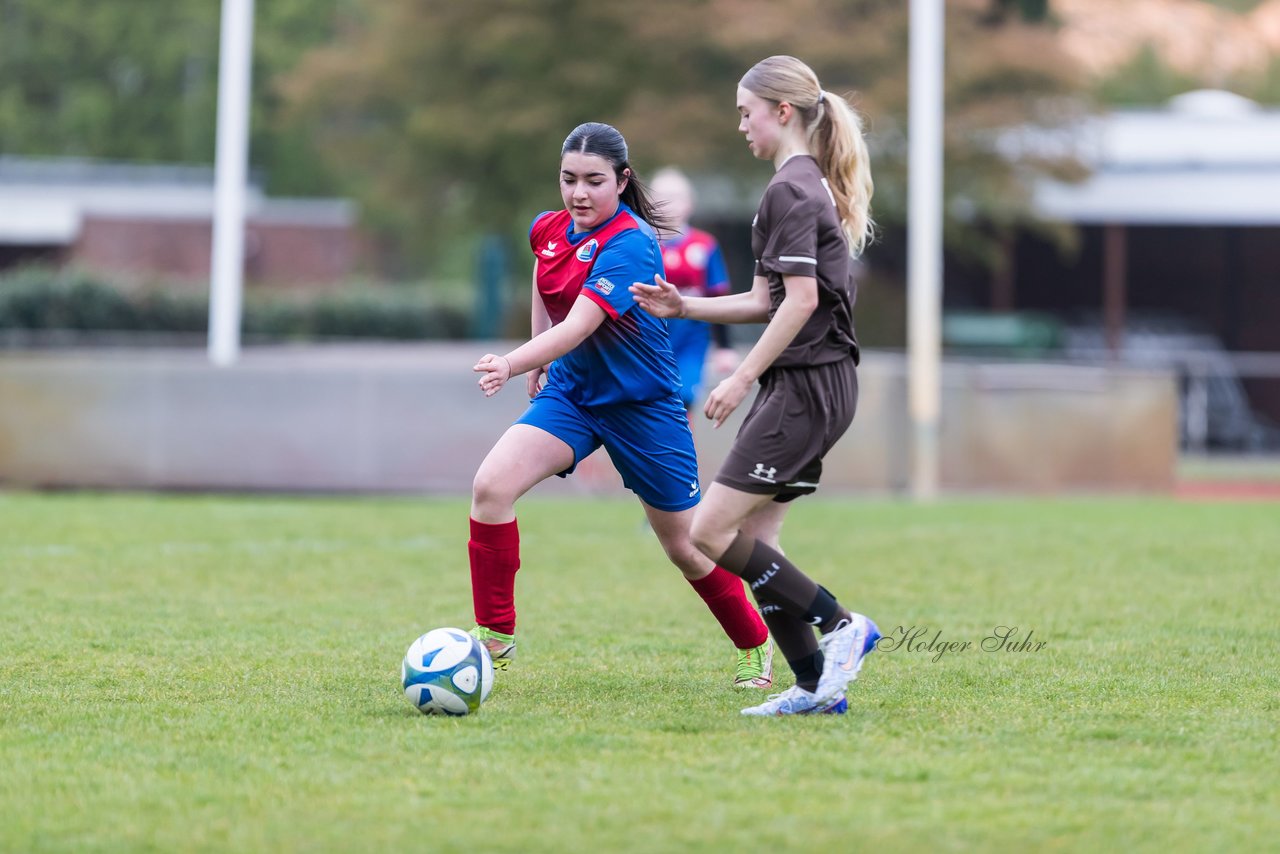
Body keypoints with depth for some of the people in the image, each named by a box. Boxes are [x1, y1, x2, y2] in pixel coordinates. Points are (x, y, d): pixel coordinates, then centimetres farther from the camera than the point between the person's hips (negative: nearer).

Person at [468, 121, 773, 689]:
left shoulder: (629, 245, -24)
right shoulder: (549, 230, -2)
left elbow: (578, 327, -36)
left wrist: (511, 364, -51)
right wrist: (536, 361, 18)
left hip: (641, 404, -5)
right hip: (569, 392, 5)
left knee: (687, 547, 6)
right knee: (491, 486, -19)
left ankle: (755, 647, 31)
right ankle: (495, 639, -10)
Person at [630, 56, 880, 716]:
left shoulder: (790, 190, -13)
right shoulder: (810, 185, 18)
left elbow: (801, 299, -20)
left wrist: (741, 379, -18)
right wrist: (683, 307, 13)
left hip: (807, 386, -10)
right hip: (804, 384, 10)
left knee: (712, 532, -11)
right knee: (751, 541, 8)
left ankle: (840, 625, -7)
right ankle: (816, 685, 7)